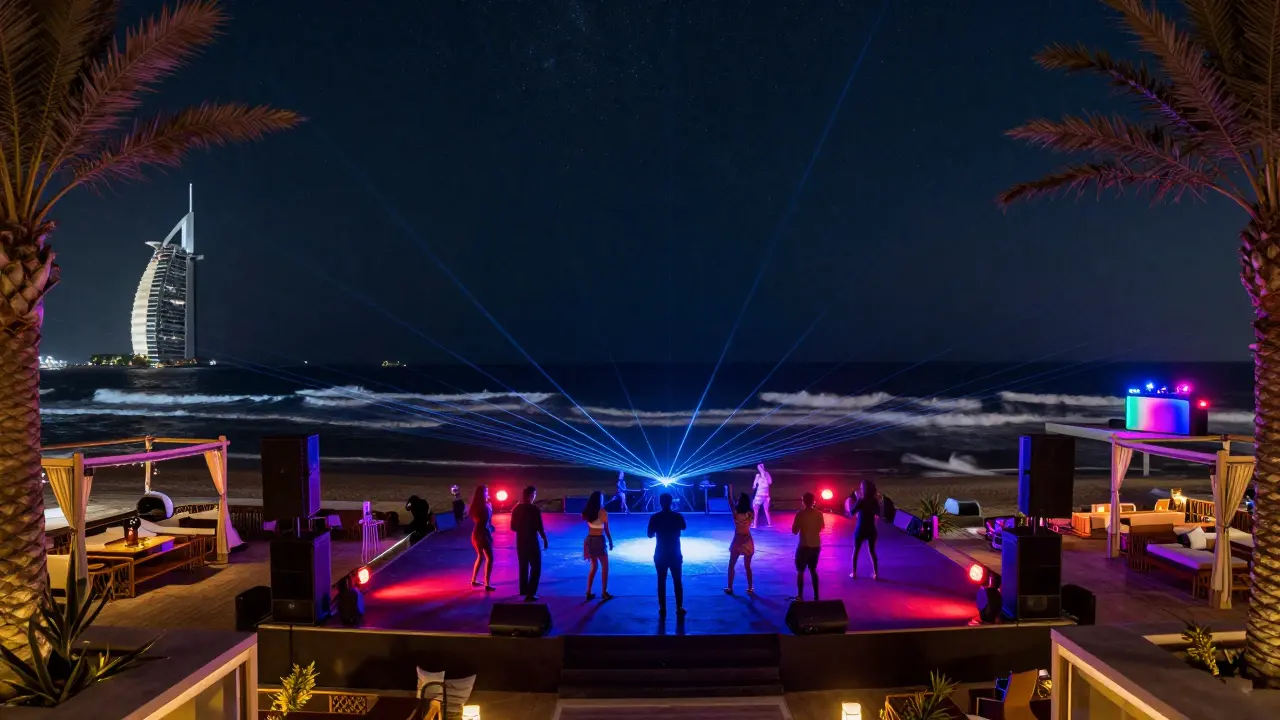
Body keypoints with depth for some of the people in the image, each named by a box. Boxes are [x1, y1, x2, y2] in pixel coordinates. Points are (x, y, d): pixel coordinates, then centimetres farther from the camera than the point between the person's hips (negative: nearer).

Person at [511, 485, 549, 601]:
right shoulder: (535, 509, -16)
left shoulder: (516, 508, 1)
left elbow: (513, 527, 7)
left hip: (520, 541, 6)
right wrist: (545, 539, -2)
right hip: (532, 541, -6)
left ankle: (524, 589, 31)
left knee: (523, 566, 21)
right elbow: (539, 527, -16)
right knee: (536, 567, 1)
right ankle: (530, 593, -8)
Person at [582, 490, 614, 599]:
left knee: (594, 566, 18)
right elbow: (606, 530, -10)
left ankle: (588, 593, 15)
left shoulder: (587, 512, 1)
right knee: (605, 567, 10)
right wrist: (611, 542, 3)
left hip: (589, 539, 5)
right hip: (599, 540, -5)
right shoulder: (603, 512, -14)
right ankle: (604, 593, 10)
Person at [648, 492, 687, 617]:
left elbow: (650, 535, 0)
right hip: (675, 554, 0)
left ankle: (662, 609, 6)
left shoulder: (654, 517, -8)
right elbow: (683, 527, 15)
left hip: (660, 554, 0)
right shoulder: (677, 516, -6)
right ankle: (679, 608, 8)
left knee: (661, 581, 7)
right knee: (678, 581, 8)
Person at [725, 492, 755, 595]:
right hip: (747, 541, 2)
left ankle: (730, 588, 15)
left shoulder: (735, 512, -13)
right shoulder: (750, 513, -11)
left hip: (737, 541, -1)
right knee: (747, 566, 14)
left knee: (731, 566, 13)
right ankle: (750, 589, 15)